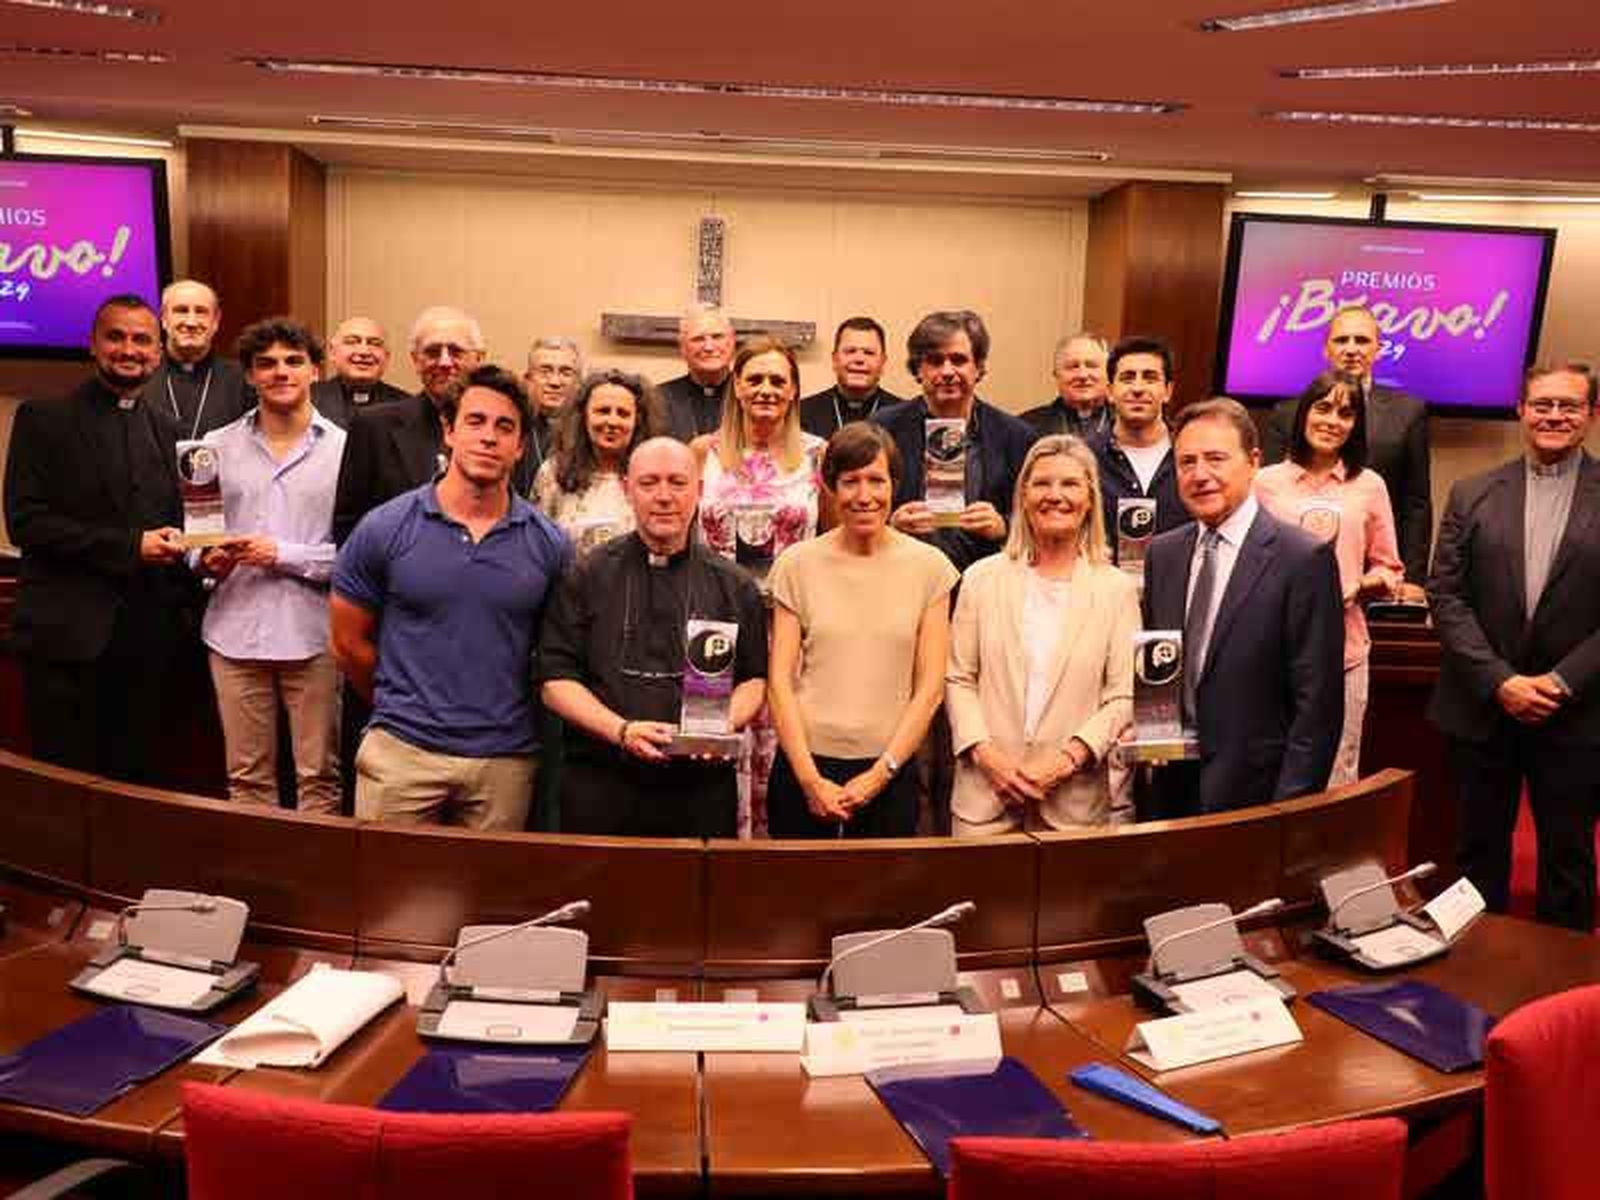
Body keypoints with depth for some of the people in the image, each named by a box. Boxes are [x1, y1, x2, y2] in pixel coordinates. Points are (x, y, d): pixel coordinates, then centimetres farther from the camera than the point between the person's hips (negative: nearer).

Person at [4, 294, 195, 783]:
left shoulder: (167, 428, 13)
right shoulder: (44, 418, -1)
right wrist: (128, 546, -15)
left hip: (148, 636, 4)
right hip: (68, 634, -4)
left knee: (134, 781, 11)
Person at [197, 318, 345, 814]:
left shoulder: (343, 447, 1)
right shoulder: (218, 445, 11)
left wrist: (285, 555, -12)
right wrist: (206, 560, -8)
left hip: (312, 635, -2)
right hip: (235, 631, 3)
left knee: (319, 776, 4)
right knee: (246, 776, 10)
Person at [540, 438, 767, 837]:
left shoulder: (734, 585, 9)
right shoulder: (588, 578, 4)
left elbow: (754, 678, 13)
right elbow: (556, 680, 0)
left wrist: (726, 723, -8)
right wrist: (621, 731, -14)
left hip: (703, 788, 1)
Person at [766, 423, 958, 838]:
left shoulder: (929, 566, -1)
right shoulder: (797, 564, 0)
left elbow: (930, 686, -2)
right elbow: (780, 680, -2)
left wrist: (881, 773, -7)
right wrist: (810, 779, -8)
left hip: (889, 774, 0)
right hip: (805, 765, 0)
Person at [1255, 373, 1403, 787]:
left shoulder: (1369, 485, 9)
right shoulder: (1266, 481, 5)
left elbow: (1389, 570, 14)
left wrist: (1363, 585, -7)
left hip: (1344, 649, 1)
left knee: (1337, 776, 4)